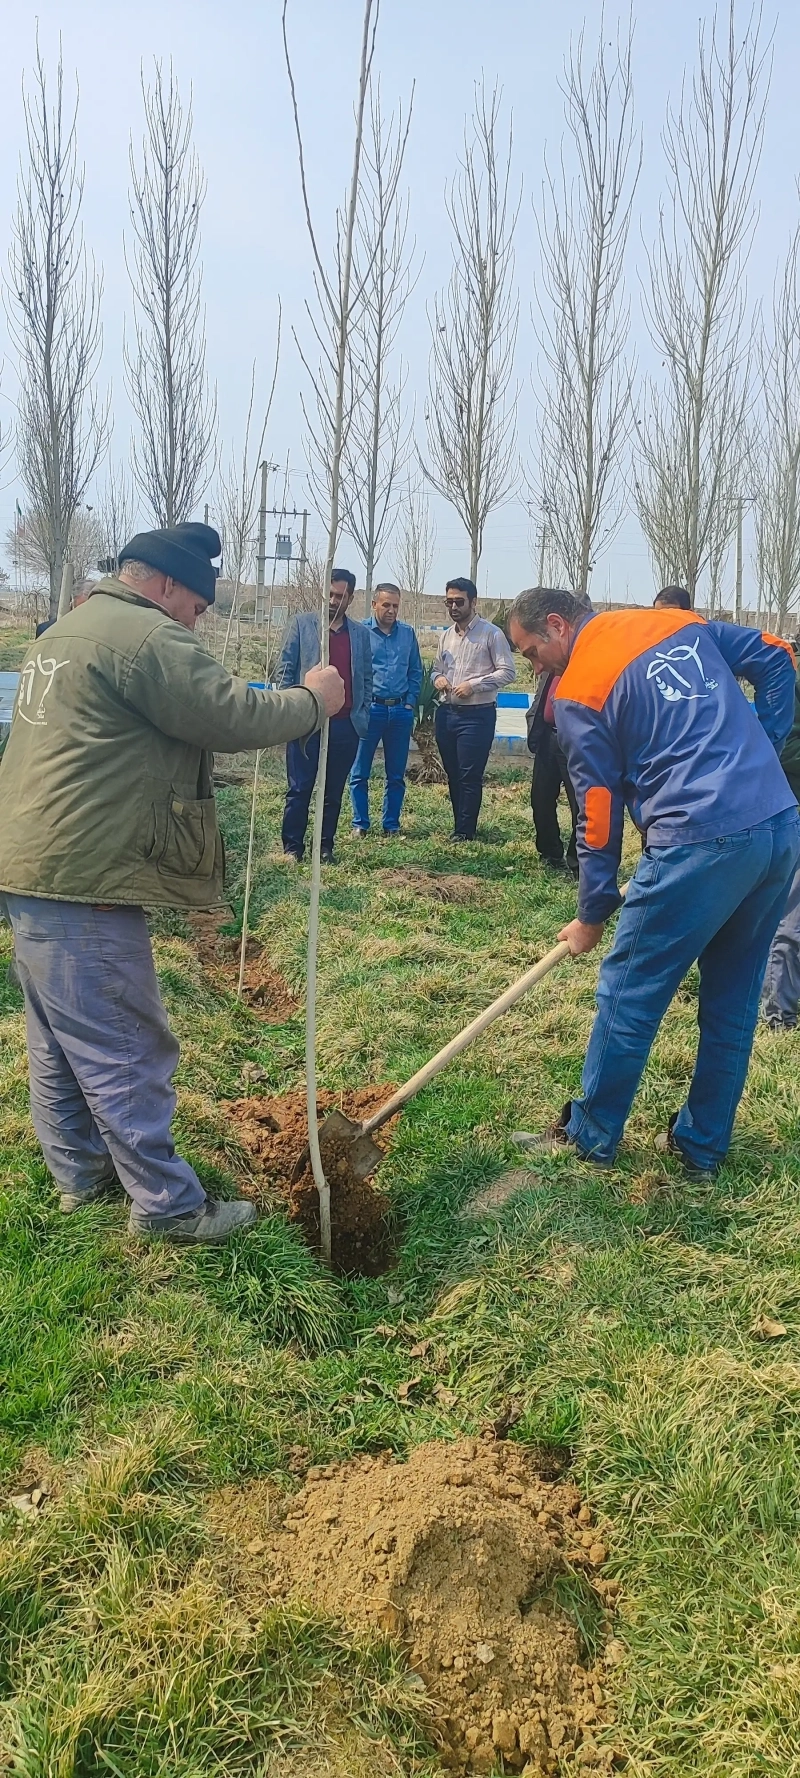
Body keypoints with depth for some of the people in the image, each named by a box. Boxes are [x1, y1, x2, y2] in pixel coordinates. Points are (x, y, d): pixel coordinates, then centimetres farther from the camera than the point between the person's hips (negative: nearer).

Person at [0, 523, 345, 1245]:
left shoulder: (68, 630, 19)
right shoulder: (145, 636, -14)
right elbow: (236, 717, -17)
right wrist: (313, 700, -2)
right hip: (83, 881, -10)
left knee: (60, 1041, 19)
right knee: (126, 1051, -1)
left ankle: (80, 1171, 33)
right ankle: (168, 1206, 9)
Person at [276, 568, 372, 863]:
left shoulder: (360, 633, 12)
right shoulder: (302, 623, 3)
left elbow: (366, 678, 15)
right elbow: (285, 670, 2)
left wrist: (363, 715, 5)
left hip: (346, 725, 3)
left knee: (334, 791, 8)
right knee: (299, 788, -1)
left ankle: (326, 847, 16)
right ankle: (292, 846, 6)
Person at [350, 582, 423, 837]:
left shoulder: (407, 633, 9)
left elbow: (416, 671, 14)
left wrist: (411, 702, 4)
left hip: (401, 711, 3)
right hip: (370, 709, -3)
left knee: (397, 775, 8)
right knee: (360, 773, 0)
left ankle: (392, 824, 17)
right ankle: (360, 824, 10)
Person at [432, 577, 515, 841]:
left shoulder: (491, 634, -6)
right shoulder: (447, 635, 14)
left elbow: (508, 671, -11)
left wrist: (473, 685, -18)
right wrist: (438, 678, -2)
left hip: (477, 715, -7)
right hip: (446, 713, 7)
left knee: (470, 777, -4)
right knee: (453, 775, 12)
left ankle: (464, 832, 3)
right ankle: (460, 826, 22)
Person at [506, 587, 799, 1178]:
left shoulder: (578, 692, -2)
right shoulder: (681, 622, 16)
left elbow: (599, 812, -1)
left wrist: (592, 915, 9)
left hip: (700, 842, -7)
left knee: (629, 993, 9)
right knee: (733, 999, 17)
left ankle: (591, 1136, 23)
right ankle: (703, 1145, 29)